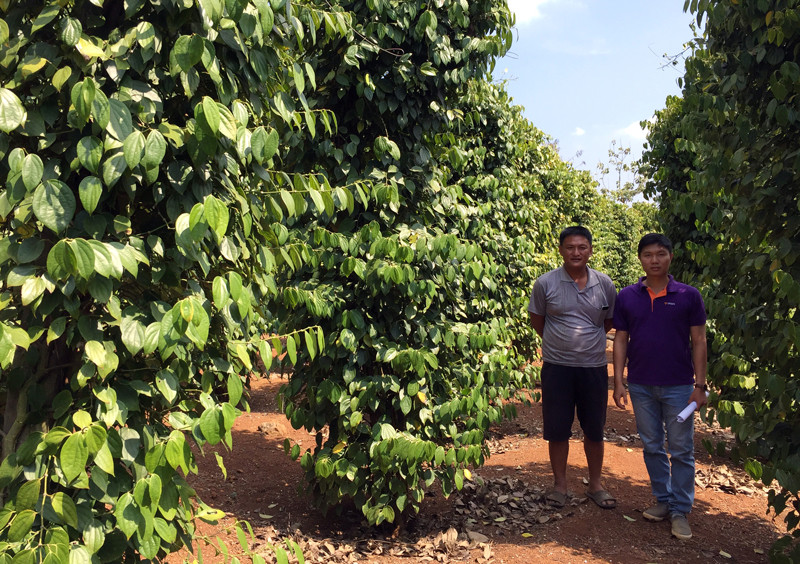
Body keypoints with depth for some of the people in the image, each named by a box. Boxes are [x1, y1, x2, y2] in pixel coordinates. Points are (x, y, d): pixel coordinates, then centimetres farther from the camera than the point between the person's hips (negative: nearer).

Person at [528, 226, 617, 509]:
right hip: (556, 367, -1)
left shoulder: (604, 284, 0)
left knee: (594, 430, 11)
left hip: (594, 366, 2)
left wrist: (588, 340, 12)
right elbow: (536, 320, 7)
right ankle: (560, 484, 22)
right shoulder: (545, 283, -6)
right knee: (557, 430, 5)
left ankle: (595, 484, 28)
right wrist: (559, 342, 9)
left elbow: (610, 321, 14)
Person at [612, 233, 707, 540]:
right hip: (641, 386, 2)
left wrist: (700, 385, -5)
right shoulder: (627, 296, 1)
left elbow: (698, 341, -1)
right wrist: (618, 381, -2)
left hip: (678, 386, -2)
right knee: (652, 447, 13)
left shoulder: (688, 295, -4)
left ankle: (681, 511, 16)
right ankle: (663, 500, 27)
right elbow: (621, 340, 3)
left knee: (682, 450, 5)